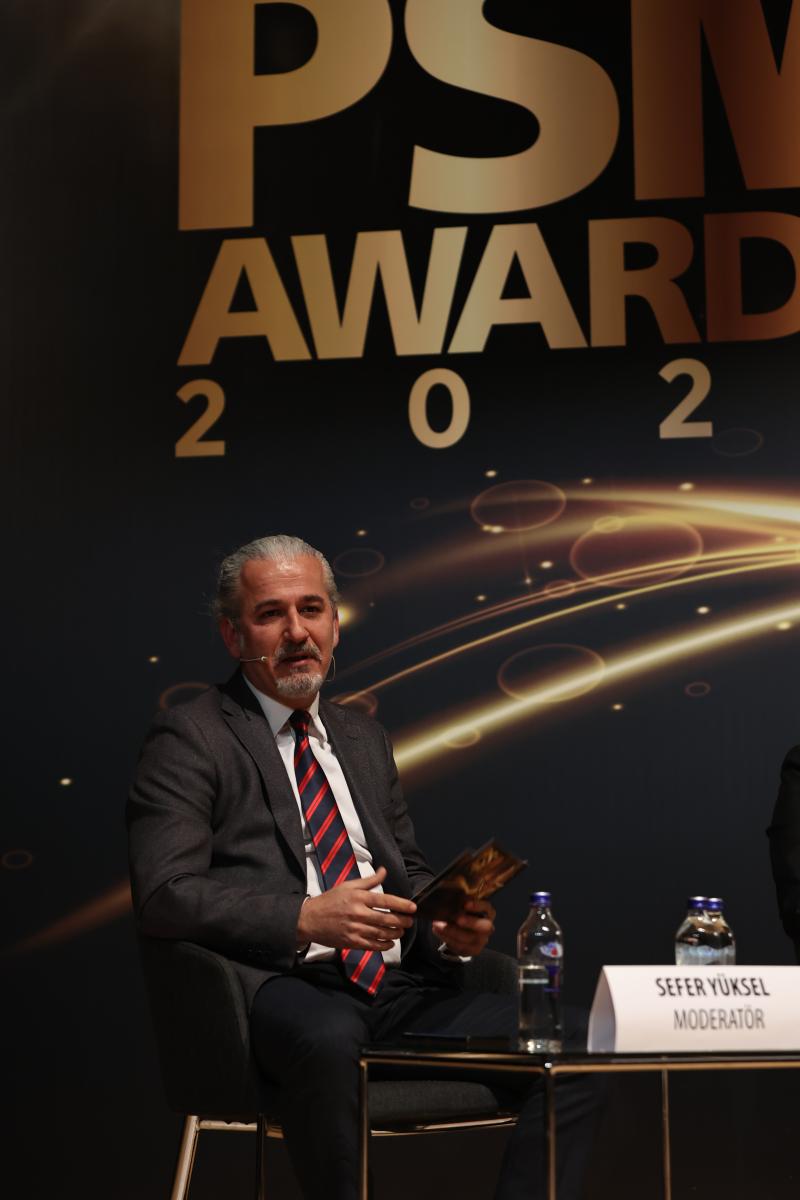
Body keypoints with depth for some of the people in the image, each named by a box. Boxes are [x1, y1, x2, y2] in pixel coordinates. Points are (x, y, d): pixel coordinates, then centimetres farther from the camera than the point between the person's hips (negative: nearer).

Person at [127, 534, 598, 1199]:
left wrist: (448, 926, 3)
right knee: (329, 1039, -41)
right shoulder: (190, 739, 2)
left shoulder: (365, 738, 23)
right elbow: (164, 895, -9)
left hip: (402, 989, 6)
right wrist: (307, 918, -20)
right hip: (283, 988, -6)